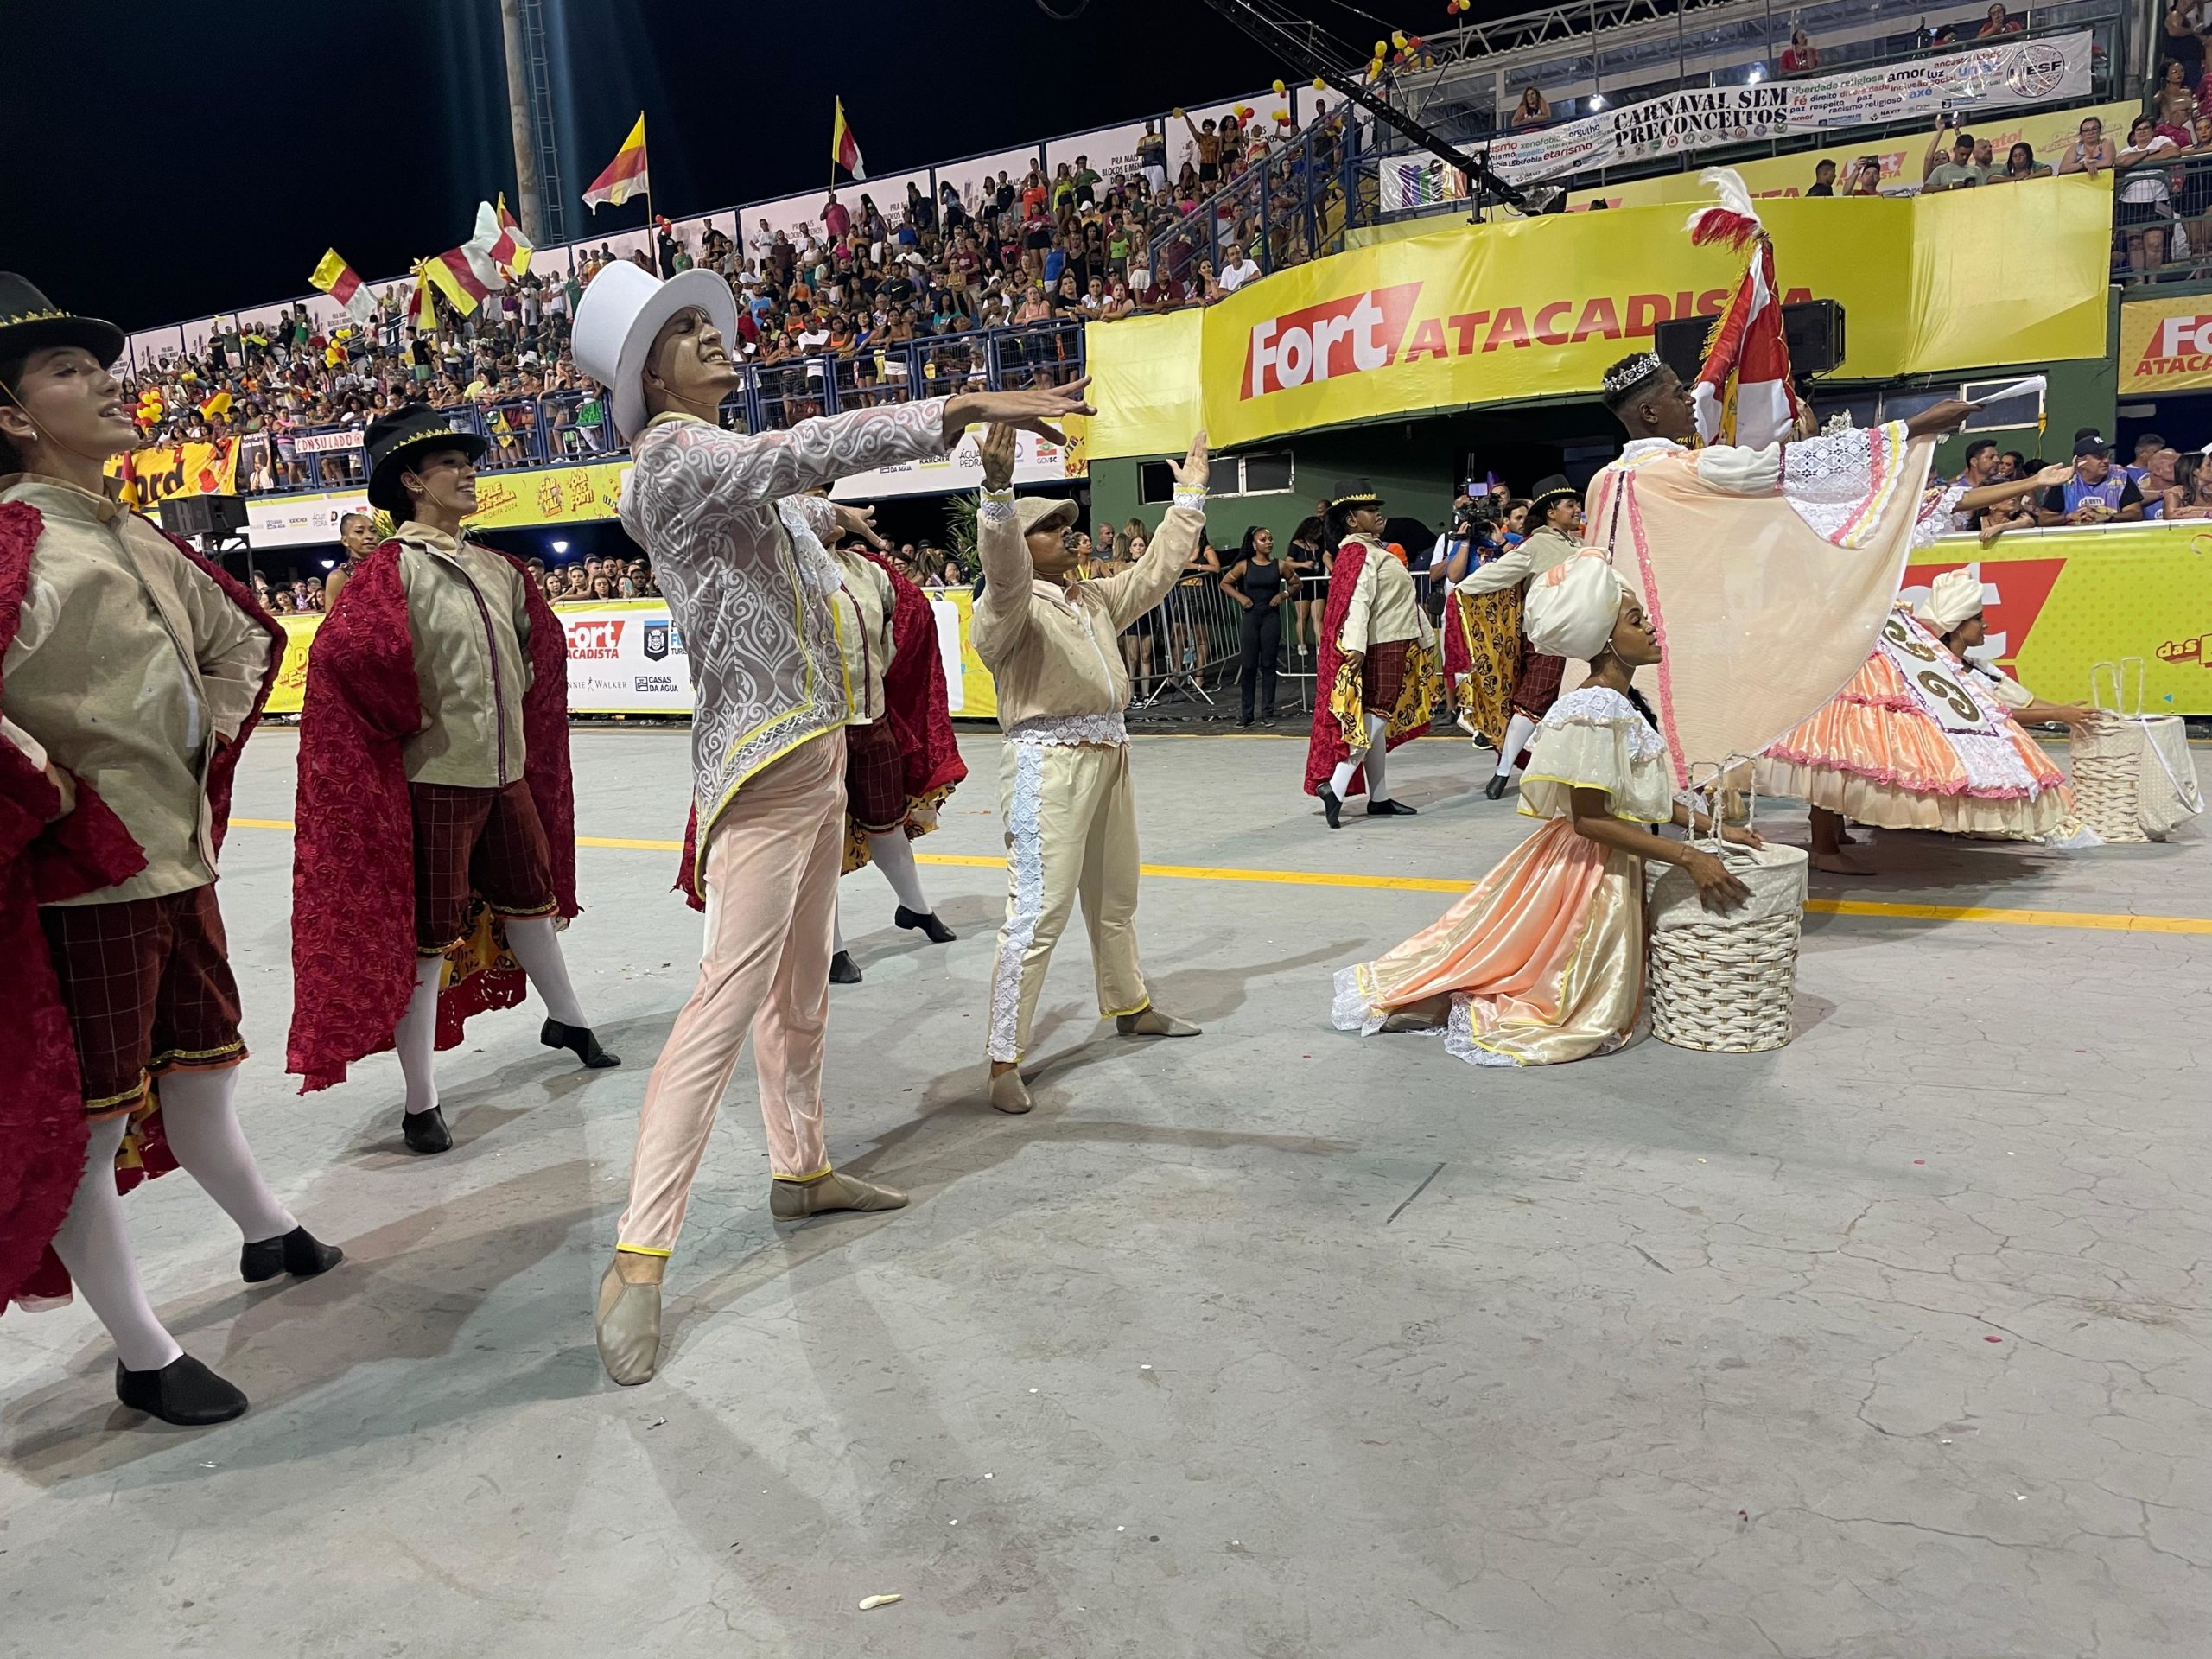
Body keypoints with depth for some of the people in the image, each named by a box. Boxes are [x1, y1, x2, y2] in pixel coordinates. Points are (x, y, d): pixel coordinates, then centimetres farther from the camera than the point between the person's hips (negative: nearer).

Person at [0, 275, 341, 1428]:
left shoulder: (140, 543, 8)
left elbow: (245, 638, 25)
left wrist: (216, 735, 14)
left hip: (179, 862, 8)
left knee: (200, 1076, 24)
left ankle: (267, 1236, 44)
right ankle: (143, 1356, 19)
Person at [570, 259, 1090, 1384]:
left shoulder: (721, 461, 17)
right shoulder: (675, 457, -13)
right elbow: (804, 452, -31)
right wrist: (965, 407, -36)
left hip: (814, 753, 10)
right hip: (762, 764, -10)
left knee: (801, 987, 18)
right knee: (728, 999, -12)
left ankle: (799, 1170, 33)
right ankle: (638, 1261, -7)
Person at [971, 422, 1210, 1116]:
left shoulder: (1094, 598, 17)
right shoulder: (1008, 606, -9)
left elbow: (1153, 572, 25)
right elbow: (1003, 570, -30)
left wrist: (1189, 497, 28)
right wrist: (998, 492, -46)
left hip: (1109, 754, 9)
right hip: (1048, 763, -9)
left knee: (1115, 897, 22)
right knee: (1038, 911, -12)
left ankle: (1129, 1005, 41)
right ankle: (1004, 1060, -7)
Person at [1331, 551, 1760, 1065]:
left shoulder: (1627, 704, 7)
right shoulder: (1595, 711, -23)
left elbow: (1650, 795, 14)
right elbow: (1590, 819, -25)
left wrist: (1712, 827, 5)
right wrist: (1688, 857, -24)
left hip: (1617, 867, 10)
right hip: (1589, 871, -10)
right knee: (1585, 1014, 1)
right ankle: (1452, 1002, 5)